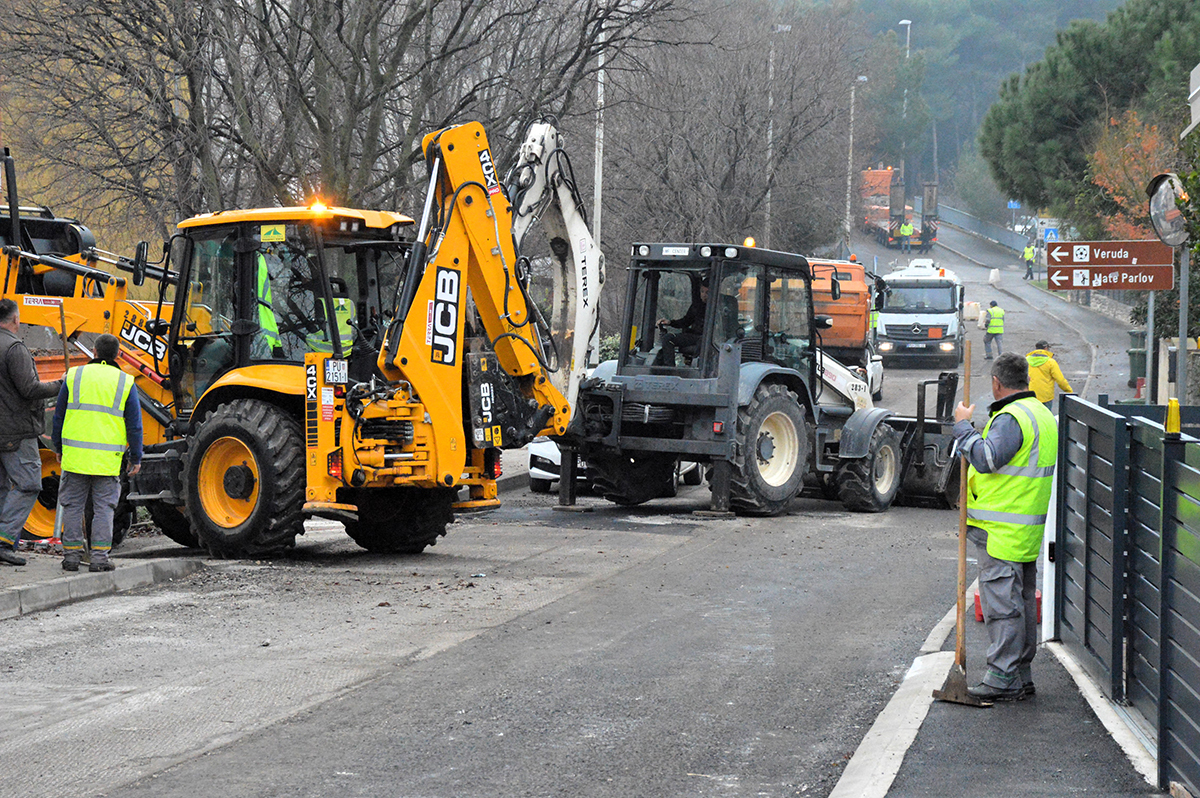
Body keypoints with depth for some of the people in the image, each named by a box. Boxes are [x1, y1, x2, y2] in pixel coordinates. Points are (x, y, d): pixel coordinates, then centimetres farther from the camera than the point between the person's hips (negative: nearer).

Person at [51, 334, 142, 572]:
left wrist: (59, 447, 20)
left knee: (73, 505, 10)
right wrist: (136, 458, 9)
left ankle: (71, 553, 10)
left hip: (75, 454, 1)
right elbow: (134, 425, 1)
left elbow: (59, 415, 9)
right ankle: (100, 556, 0)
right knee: (104, 508, 5)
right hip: (108, 459, -1)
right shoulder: (125, 383, 1)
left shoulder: (75, 376, 4)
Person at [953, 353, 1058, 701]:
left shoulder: (1011, 418, -17)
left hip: (1001, 532, -10)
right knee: (1022, 603, 14)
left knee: (1001, 604, -7)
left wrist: (963, 426, -16)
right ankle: (1021, 677, 20)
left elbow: (986, 458, -27)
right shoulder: (1043, 415, 16)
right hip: (1027, 533, 10)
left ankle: (1002, 679, -6)